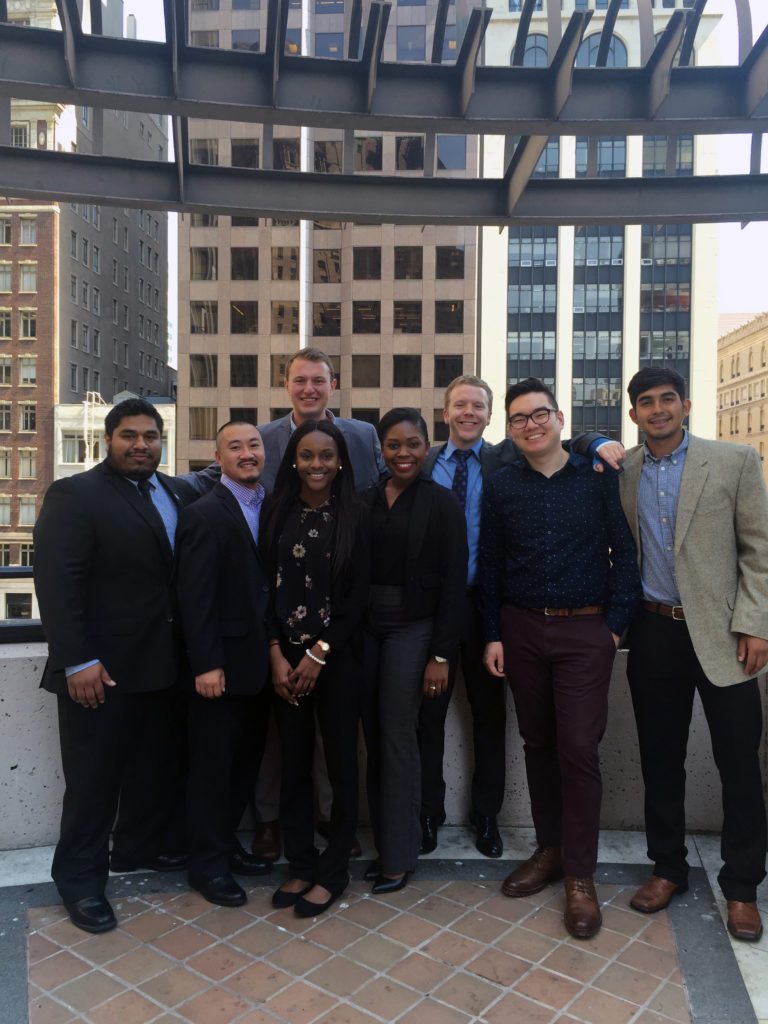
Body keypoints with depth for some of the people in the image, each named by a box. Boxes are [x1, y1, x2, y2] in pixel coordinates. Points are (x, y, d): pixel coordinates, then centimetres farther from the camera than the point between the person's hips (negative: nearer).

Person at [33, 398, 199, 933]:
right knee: (93, 776, 8)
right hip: (100, 669, -6)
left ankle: (141, 846, 40)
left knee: (156, 765, 19)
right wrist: (77, 662, -20)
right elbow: (58, 584, -16)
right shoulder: (74, 496, -11)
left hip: (163, 663, 6)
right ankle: (81, 878, 27)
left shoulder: (180, 494, 7)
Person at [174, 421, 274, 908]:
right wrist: (206, 665, -17)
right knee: (212, 766, 7)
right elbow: (195, 596, -15)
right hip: (222, 665, -6)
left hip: (260, 662, 7)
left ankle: (226, 843, 34)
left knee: (247, 759, 17)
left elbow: (273, 582, 10)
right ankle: (208, 863, 23)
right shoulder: (204, 515, -11)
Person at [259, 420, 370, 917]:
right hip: (285, 657, 2)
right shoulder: (277, 512, 3)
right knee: (295, 762, 10)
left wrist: (318, 654, -9)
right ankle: (300, 864, 26)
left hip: (336, 656, -2)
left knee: (341, 763, 6)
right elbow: (265, 587, 3)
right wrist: (277, 655, -5)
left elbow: (358, 596, -5)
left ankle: (333, 871, 22)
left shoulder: (354, 517, -3)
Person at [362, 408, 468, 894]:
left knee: (398, 738, 1)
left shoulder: (442, 503, -5)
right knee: (375, 738, 10)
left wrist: (441, 656, -10)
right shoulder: (365, 500, 6)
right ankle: (385, 840, 26)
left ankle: (399, 854, 17)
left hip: (411, 630, -4)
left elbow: (454, 582, -7)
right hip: (364, 629, 4)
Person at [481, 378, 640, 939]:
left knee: (578, 749, -4)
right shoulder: (501, 486, 6)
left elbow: (624, 550, 0)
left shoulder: (597, 476, 0)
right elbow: (491, 564, 8)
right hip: (522, 629, 3)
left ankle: (580, 876, 12)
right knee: (538, 742, 12)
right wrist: (493, 634, 4)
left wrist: (616, 621, -7)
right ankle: (550, 850, 29)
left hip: (584, 630, -3)